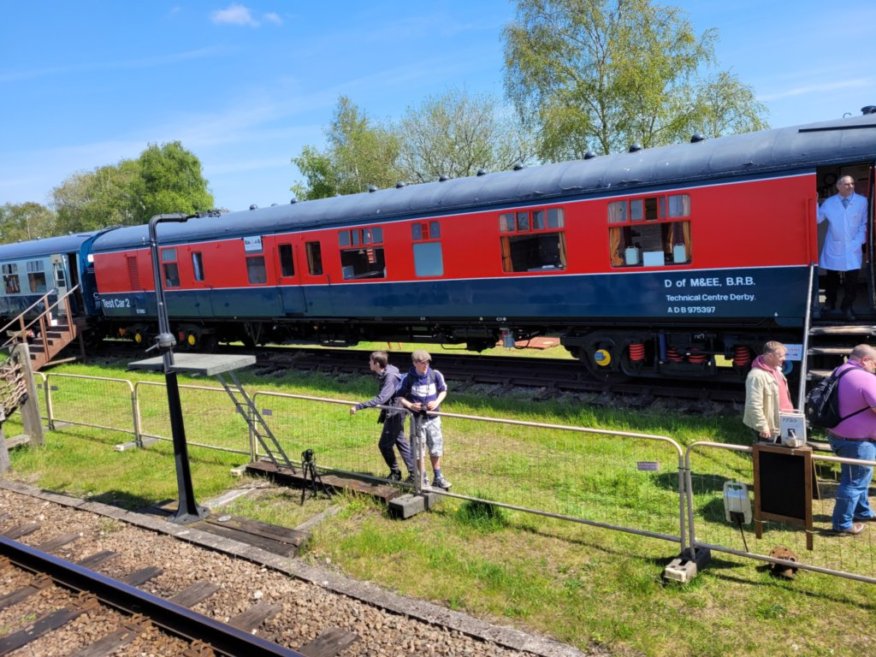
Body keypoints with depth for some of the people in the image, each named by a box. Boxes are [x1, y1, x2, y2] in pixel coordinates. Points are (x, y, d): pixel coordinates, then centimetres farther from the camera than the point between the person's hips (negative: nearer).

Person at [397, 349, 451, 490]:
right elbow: (400, 396, -1)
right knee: (419, 450, 7)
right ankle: (423, 481, 20)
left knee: (436, 448, 10)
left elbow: (443, 390, 8)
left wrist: (437, 402, -10)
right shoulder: (408, 378, -11)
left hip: (433, 417, 2)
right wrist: (410, 405, -18)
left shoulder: (435, 375, -6)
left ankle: (437, 478, 27)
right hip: (417, 418, -2)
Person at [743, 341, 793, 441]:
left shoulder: (776, 370, 10)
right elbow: (754, 405, -25)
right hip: (769, 427, -10)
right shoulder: (757, 375, -22)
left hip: (781, 424, 10)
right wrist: (762, 426, -23)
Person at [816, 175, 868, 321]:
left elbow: (864, 224, 1)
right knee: (832, 277, 12)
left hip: (852, 248, -1)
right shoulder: (829, 203, 2)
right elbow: (817, 219, -2)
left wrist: (859, 241, -8)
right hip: (833, 248, 1)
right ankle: (830, 302, 29)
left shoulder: (862, 201, -1)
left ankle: (847, 307, 10)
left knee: (852, 279, -3)